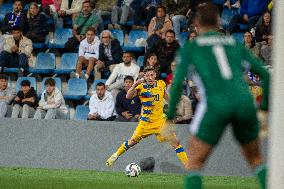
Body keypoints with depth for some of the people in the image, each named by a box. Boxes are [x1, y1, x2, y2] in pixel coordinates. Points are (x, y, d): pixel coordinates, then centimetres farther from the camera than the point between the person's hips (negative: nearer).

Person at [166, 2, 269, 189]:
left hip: (215, 105, -3)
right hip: (244, 103, 3)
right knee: (256, 159, 24)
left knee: (194, 164, 7)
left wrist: (169, 119, 4)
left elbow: (178, 83, 2)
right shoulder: (235, 45, 25)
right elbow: (265, 74, 20)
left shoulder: (190, 48, 15)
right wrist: (264, 110, 26)